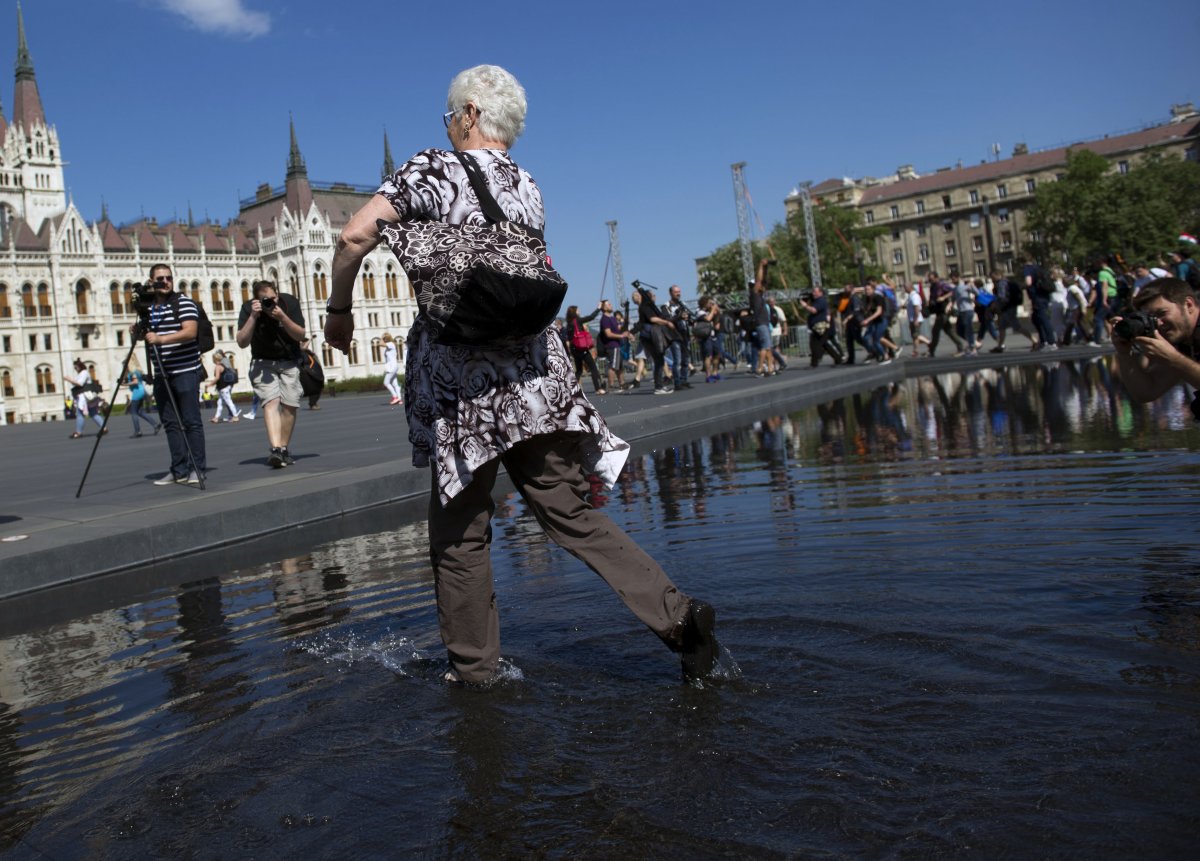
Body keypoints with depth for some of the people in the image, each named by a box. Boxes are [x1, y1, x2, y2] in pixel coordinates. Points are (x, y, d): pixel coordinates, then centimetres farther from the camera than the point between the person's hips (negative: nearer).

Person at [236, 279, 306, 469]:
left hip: (290, 362, 2)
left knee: (290, 405, -6)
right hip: (263, 362, -1)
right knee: (271, 401, -20)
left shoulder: (289, 302, -13)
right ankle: (275, 449, -33)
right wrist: (253, 317, -30)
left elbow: (300, 335, -15)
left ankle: (284, 449, 5)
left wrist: (283, 317, -30)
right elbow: (242, 343, -19)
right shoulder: (248, 308, -14)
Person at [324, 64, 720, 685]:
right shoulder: (528, 189, 15)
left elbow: (355, 236, -12)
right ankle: (678, 616, -2)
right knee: (570, 512, 7)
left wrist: (339, 310, 3)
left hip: (460, 374, -5)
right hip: (534, 368, 5)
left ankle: (473, 668, 17)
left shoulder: (433, 169, -2)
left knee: (460, 530, 8)